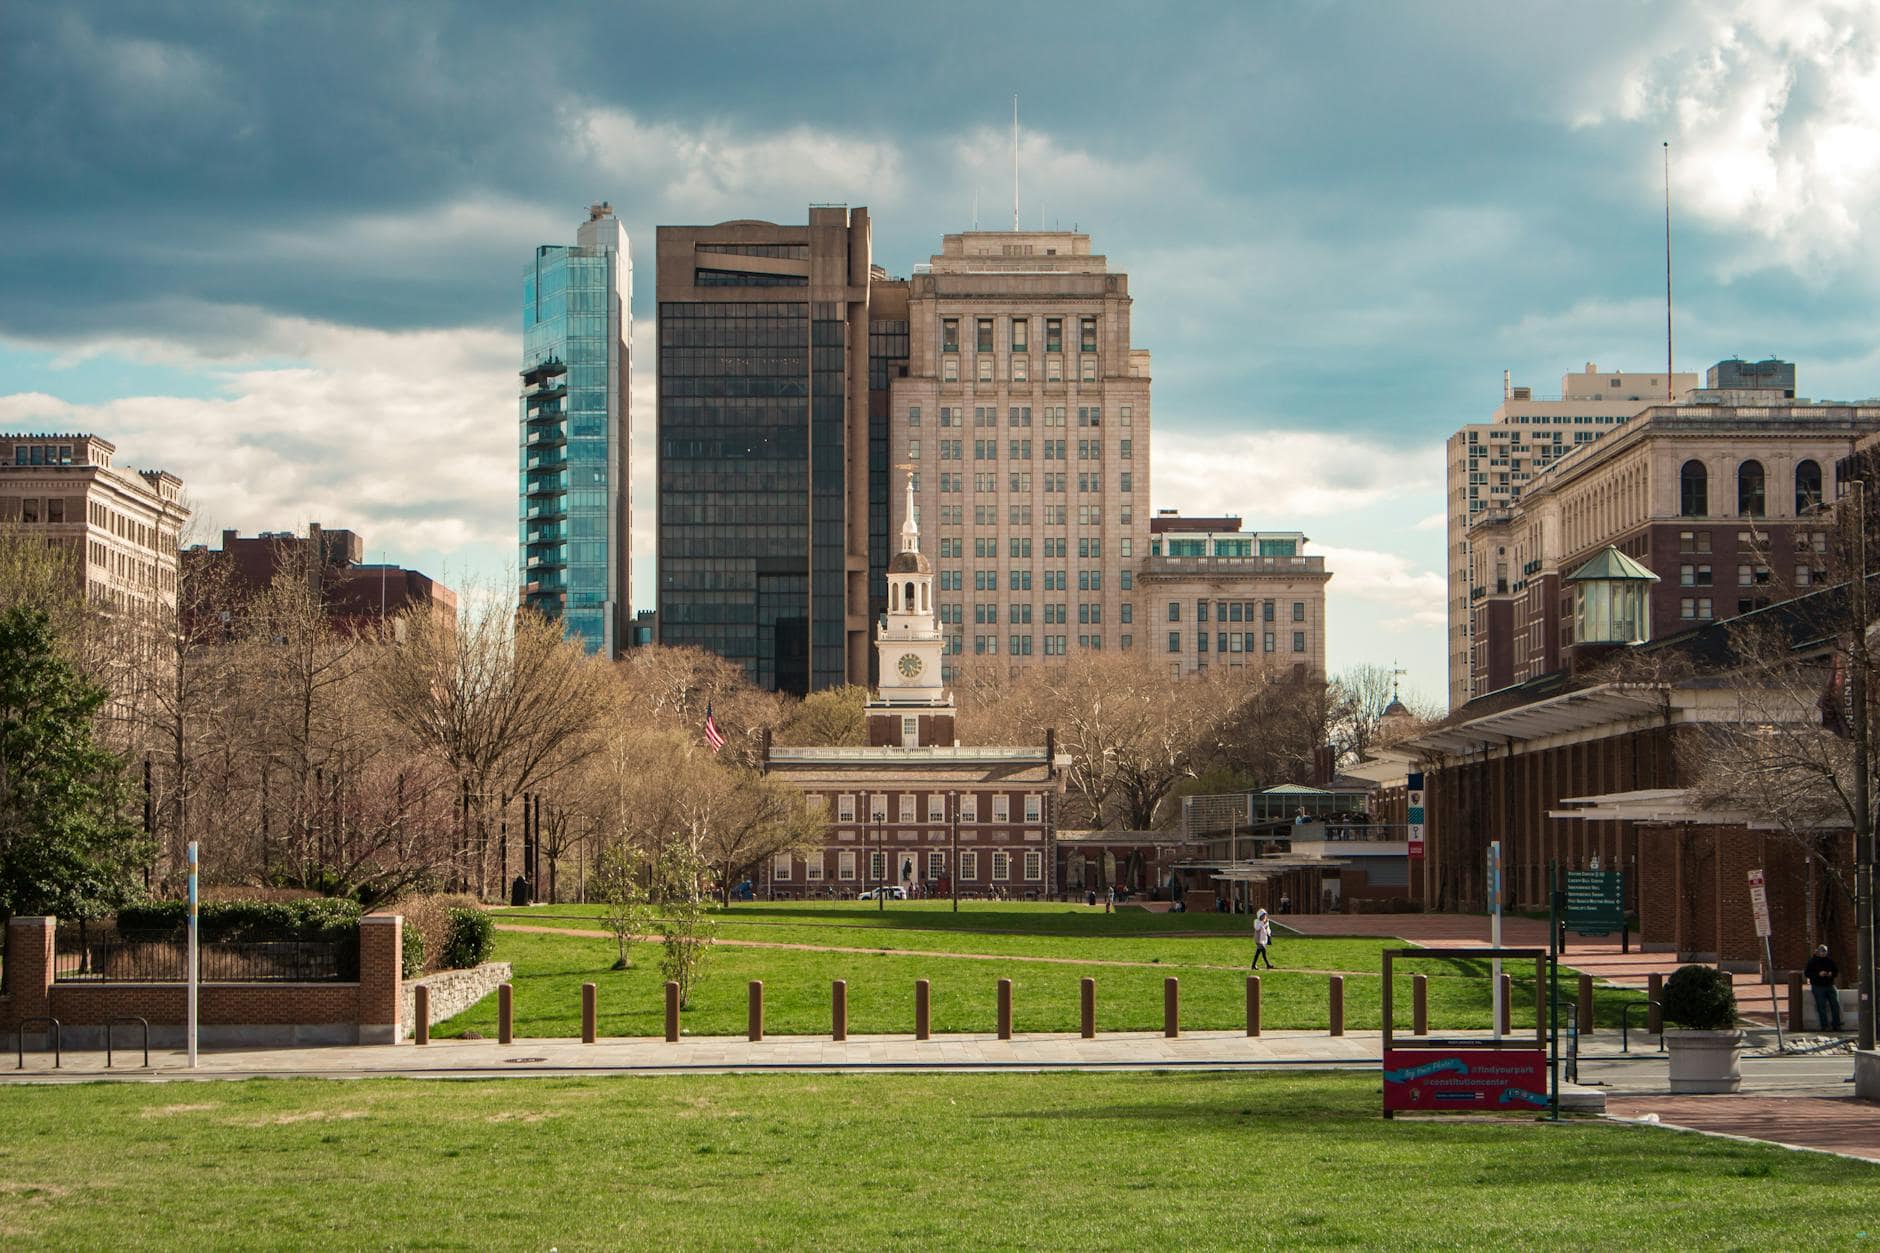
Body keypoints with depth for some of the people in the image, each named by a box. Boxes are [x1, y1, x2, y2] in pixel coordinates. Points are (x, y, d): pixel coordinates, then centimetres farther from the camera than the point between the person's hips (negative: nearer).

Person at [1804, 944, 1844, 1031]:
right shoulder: (1812, 961, 1)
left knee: (1835, 1005, -4)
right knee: (1822, 1006, -11)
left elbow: (1837, 971, 19)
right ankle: (1824, 1026, -11)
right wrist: (1818, 974, -16)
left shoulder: (1830, 960, 12)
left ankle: (1836, 1025, 1)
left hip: (1829, 985, 4)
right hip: (1818, 987, -4)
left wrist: (1832, 974, -5)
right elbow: (1806, 973, -4)